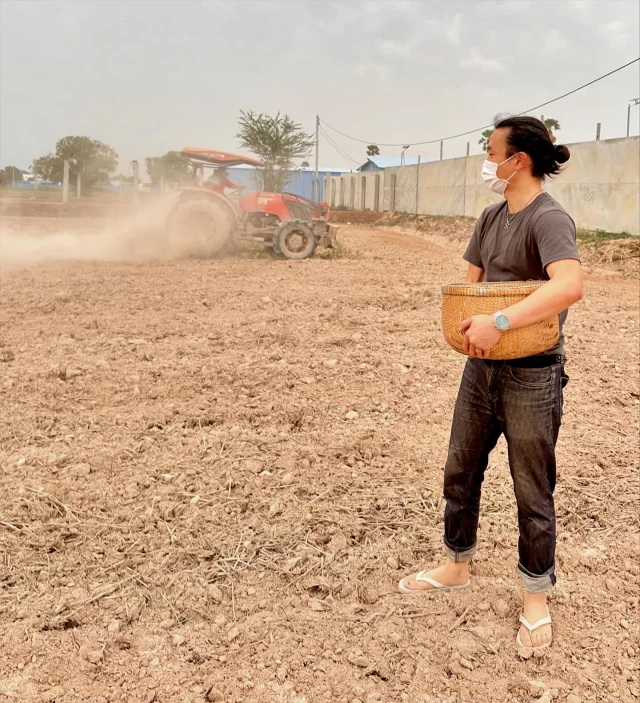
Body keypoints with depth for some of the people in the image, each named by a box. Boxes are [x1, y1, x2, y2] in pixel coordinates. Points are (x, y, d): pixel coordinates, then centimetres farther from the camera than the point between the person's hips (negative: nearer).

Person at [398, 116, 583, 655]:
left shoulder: (548, 218, -18)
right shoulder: (492, 217, 8)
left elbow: (570, 285, -35)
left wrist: (499, 323, -35)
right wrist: (467, 322, -6)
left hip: (532, 377, -8)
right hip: (482, 367, 8)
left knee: (533, 492, 7)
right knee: (461, 472, 18)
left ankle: (536, 597, 27)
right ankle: (457, 568, 39)